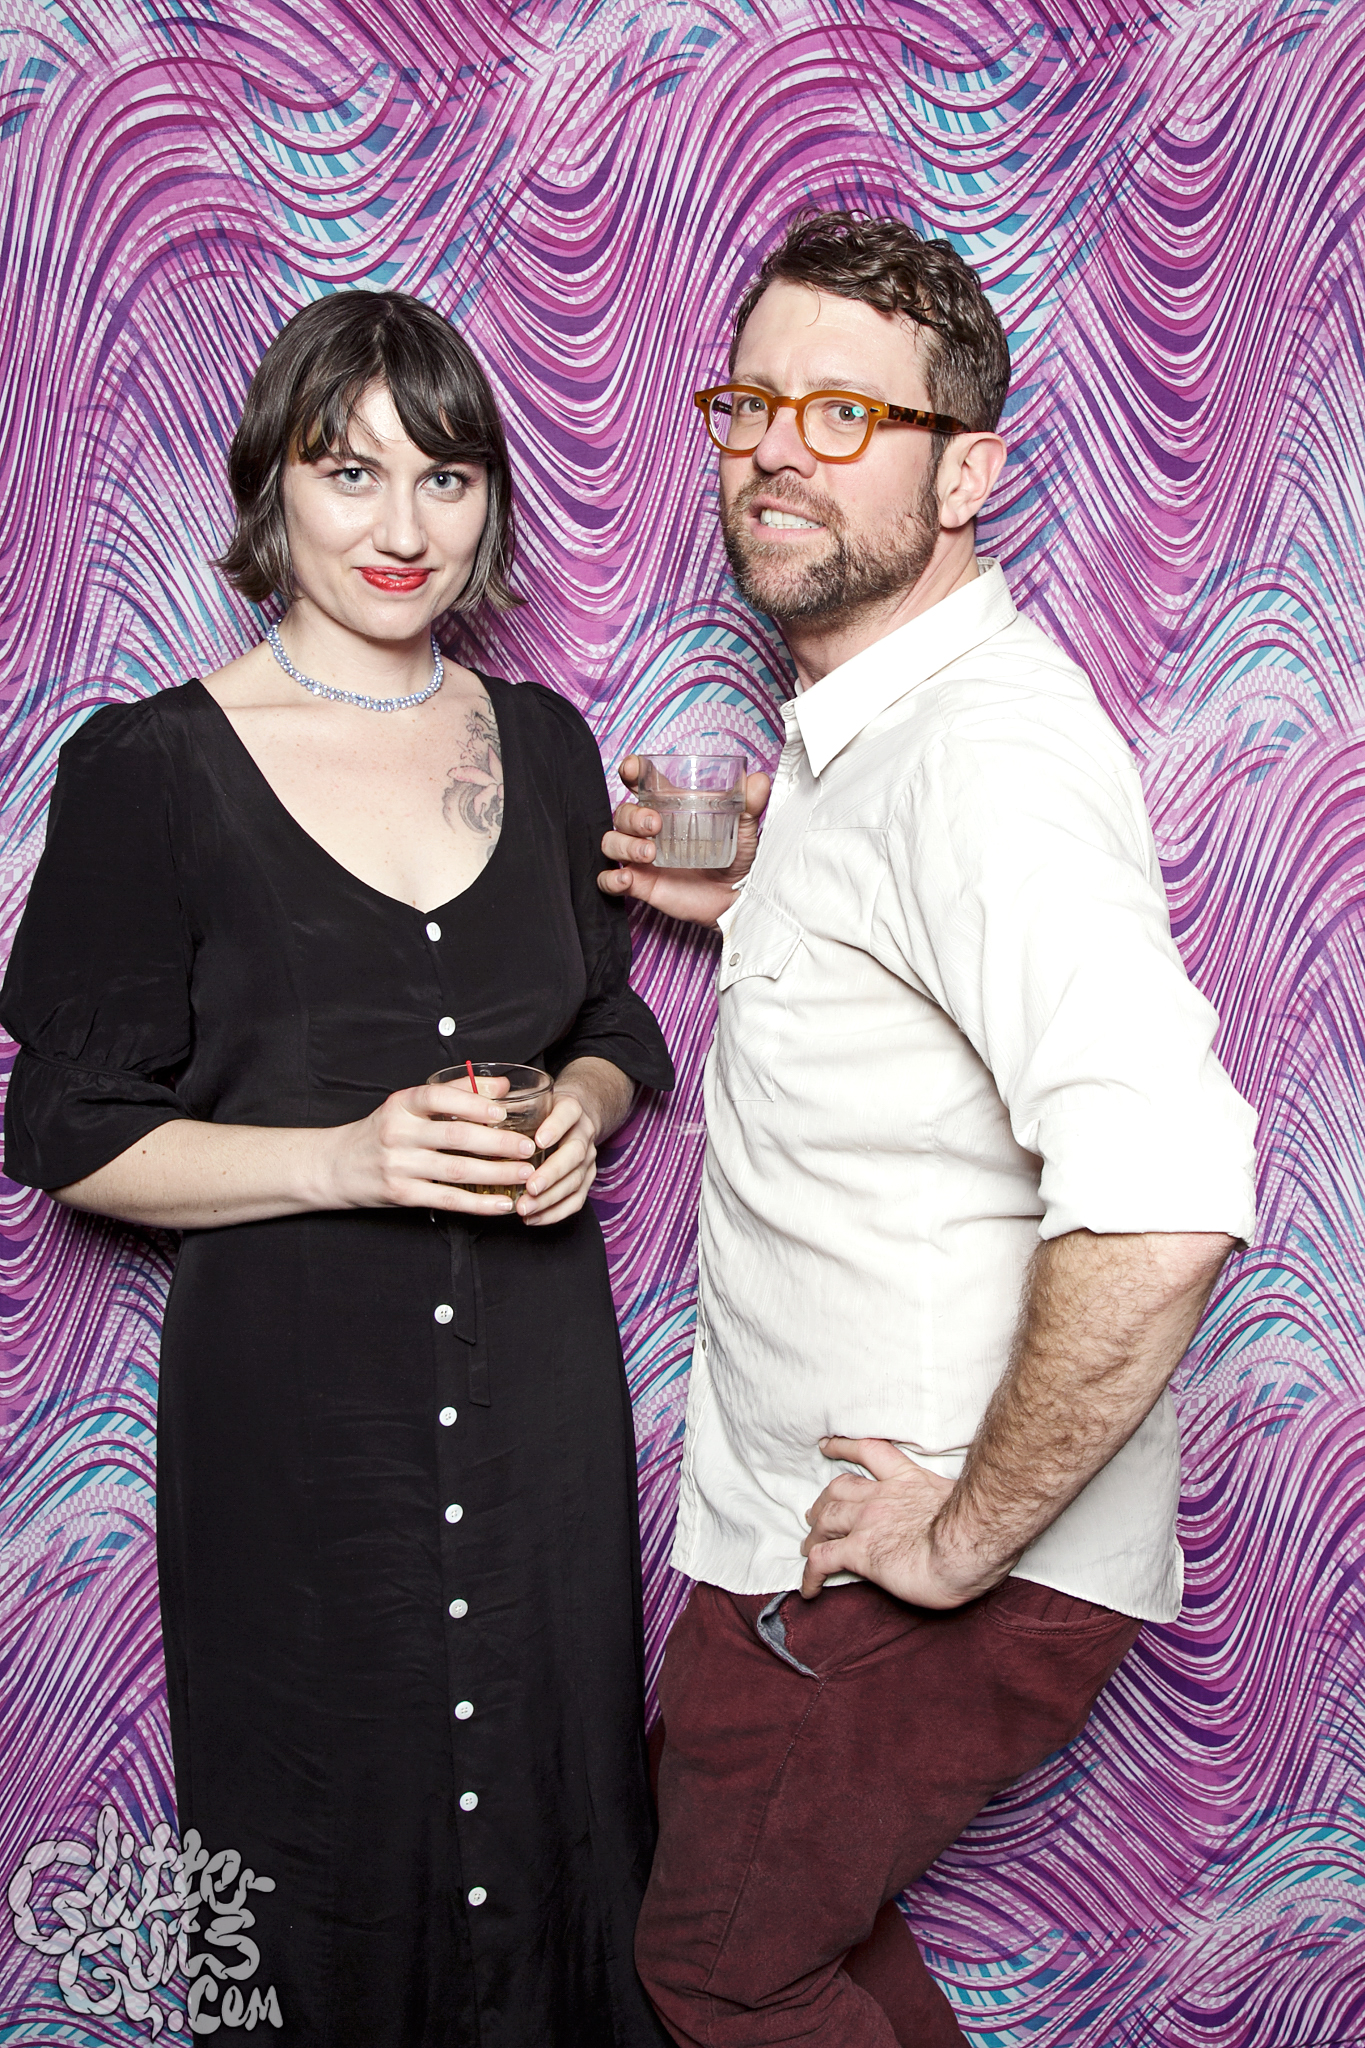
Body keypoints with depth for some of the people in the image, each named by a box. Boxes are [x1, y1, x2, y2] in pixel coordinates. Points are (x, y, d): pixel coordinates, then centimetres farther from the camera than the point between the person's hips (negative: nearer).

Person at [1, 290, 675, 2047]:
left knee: (555, 1802, 16)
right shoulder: (152, 767, -8)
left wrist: (577, 1113, -7)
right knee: (327, 1848, 12)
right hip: (294, 1393, -3)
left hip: (541, 1377, 4)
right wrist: (345, 1158, -20)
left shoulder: (543, 745, 5)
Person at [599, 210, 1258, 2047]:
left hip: (920, 1570, -9)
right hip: (815, 1525, 9)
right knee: (684, 1814, 27)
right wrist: (760, 903, 9)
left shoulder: (986, 745, -26)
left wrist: (971, 1534, -26)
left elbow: (1163, 1202, -38)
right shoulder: (859, 727, 7)